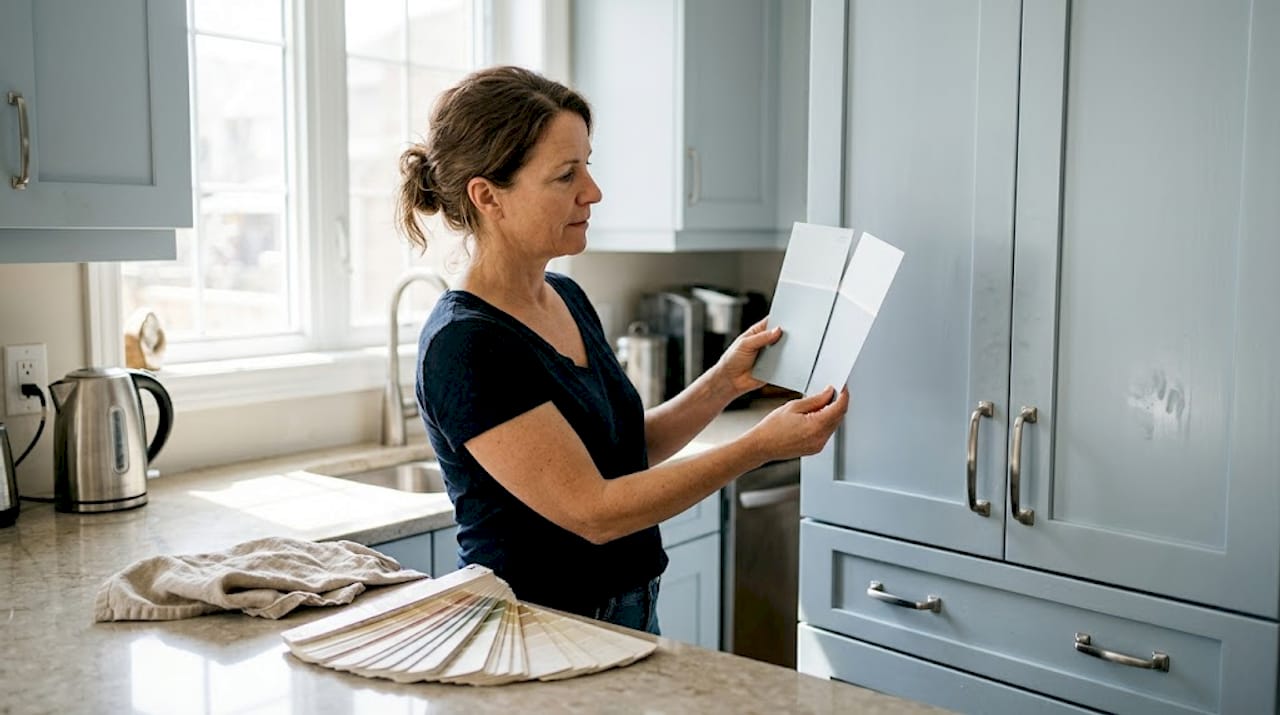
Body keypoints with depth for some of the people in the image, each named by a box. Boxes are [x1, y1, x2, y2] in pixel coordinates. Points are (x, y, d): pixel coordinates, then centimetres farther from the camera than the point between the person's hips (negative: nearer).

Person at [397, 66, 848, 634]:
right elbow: (593, 511, -23)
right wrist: (761, 446, -22)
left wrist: (722, 382, -1)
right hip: (531, 632, -7)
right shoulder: (464, 347, -22)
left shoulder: (567, 298, 3)